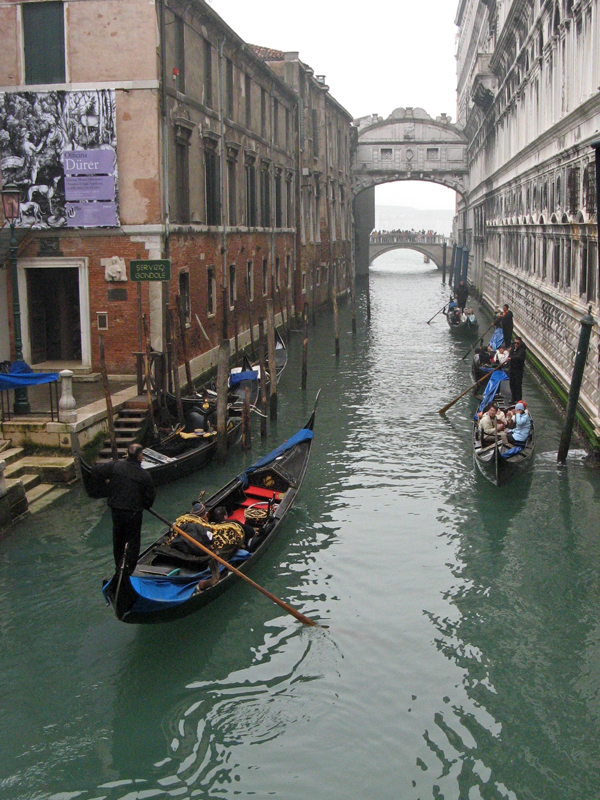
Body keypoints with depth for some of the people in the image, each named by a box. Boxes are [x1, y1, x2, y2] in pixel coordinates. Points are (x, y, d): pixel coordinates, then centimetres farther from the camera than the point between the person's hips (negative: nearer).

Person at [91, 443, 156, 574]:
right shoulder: (144, 475, -14)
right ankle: (128, 571, 11)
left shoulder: (115, 466, -8)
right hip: (134, 513, -3)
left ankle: (118, 567, 33)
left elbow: (95, 471, -3)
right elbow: (150, 496, -5)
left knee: (118, 539, 21)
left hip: (116, 510, 3)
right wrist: (145, 505, 14)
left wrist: (105, 480, 12)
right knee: (133, 541, 10)